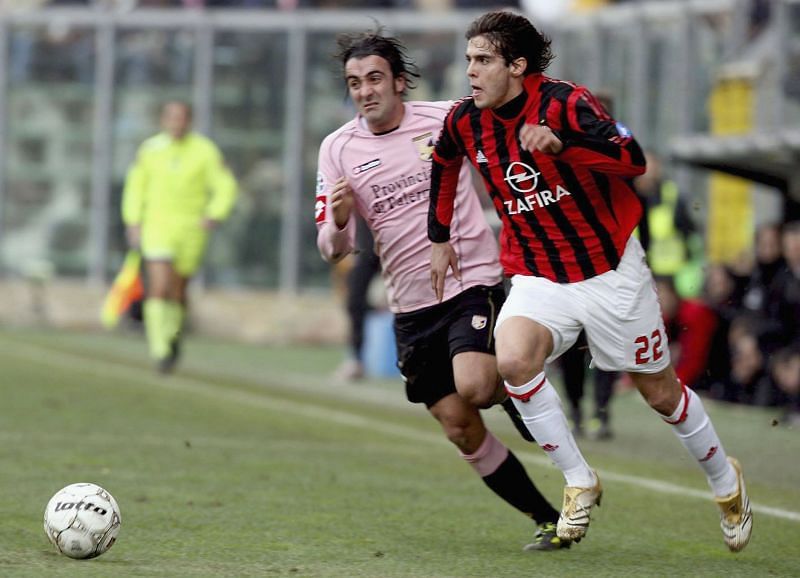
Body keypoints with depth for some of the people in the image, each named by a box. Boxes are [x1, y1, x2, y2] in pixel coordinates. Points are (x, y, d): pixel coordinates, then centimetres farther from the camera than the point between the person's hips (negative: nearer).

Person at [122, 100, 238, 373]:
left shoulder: (205, 151, -4)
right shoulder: (149, 149, 1)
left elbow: (226, 186, -1)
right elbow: (135, 186, 12)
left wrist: (214, 215, -16)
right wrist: (133, 222, 6)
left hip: (191, 229, 0)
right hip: (157, 226, 0)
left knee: (177, 290, 11)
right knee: (159, 288, -15)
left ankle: (172, 334, 40)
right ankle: (160, 351, -12)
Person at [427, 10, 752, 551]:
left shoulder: (564, 103, -21)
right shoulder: (465, 121, -3)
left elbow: (634, 159, -35)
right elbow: (445, 163, 21)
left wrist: (559, 143, -47)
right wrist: (440, 238, 23)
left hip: (611, 273, -4)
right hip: (537, 278, 4)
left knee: (662, 393, 8)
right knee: (513, 361, -26)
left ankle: (726, 482, 36)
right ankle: (579, 481, -8)